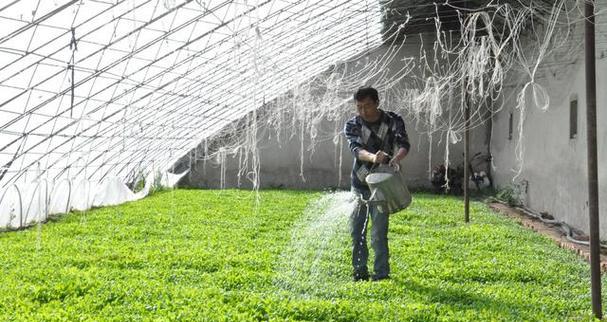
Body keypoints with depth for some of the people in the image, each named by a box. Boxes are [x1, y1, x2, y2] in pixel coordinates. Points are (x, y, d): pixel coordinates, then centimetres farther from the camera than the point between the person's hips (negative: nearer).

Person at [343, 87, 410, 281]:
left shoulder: (393, 122, -6)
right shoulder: (352, 125, -5)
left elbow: (404, 144, -20)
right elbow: (356, 149, -22)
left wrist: (396, 159, -44)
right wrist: (373, 157, -45)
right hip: (359, 184, 3)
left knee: (378, 232, -8)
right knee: (356, 230, 7)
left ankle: (381, 273, 3)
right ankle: (360, 271, 19)